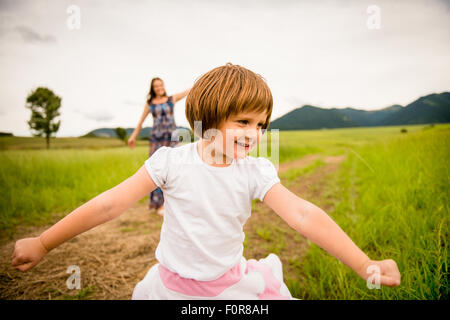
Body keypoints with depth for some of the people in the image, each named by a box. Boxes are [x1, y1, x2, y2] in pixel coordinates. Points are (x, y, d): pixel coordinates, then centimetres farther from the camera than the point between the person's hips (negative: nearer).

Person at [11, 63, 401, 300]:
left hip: (231, 285, 1)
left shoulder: (255, 172, -14)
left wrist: (364, 264, -26)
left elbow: (304, 215, -20)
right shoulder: (172, 161, -18)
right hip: (172, 285, 0)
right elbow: (110, 204, -15)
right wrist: (42, 243, -11)